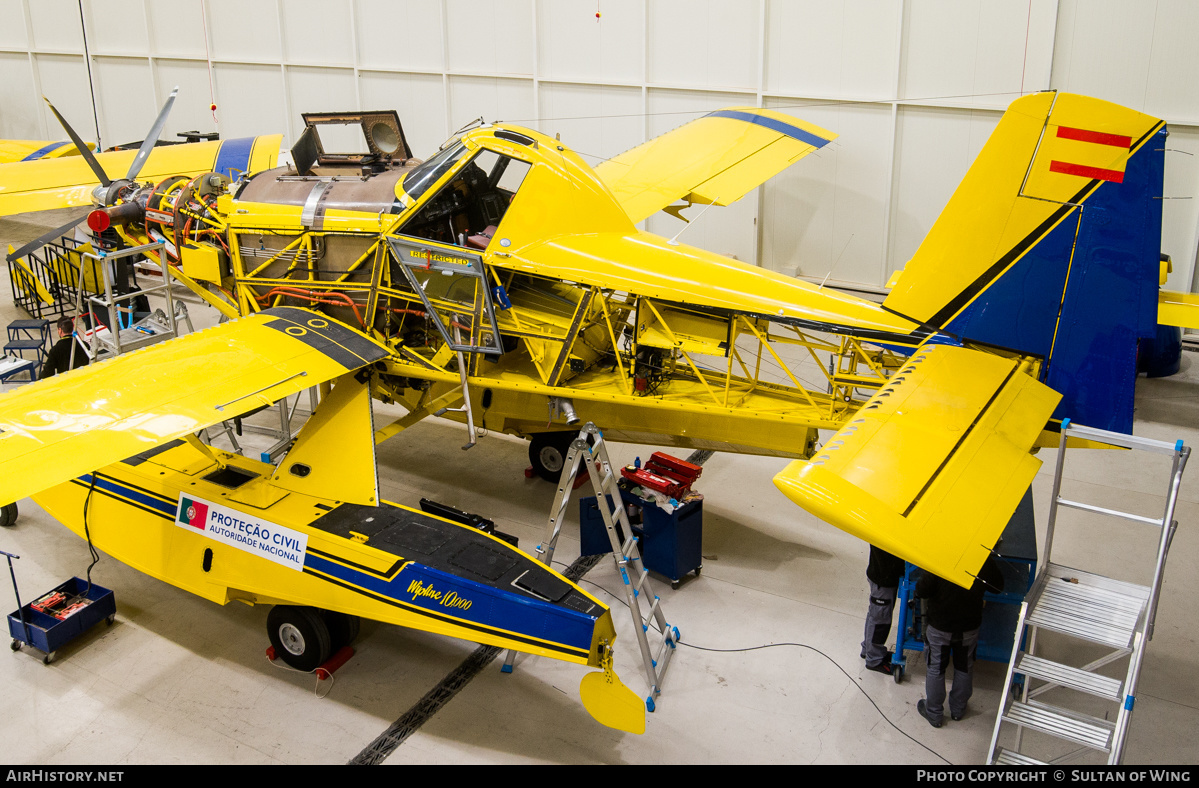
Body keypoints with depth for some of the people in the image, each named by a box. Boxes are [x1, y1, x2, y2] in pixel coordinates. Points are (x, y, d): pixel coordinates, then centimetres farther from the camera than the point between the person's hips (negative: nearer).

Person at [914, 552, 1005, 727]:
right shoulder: (986, 561, -19)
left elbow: (921, 591, -23)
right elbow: (998, 587, -2)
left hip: (939, 626, -3)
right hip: (969, 626, 3)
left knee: (936, 669, 16)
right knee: (964, 667, 24)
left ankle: (934, 713, 29)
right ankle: (958, 709, 41)